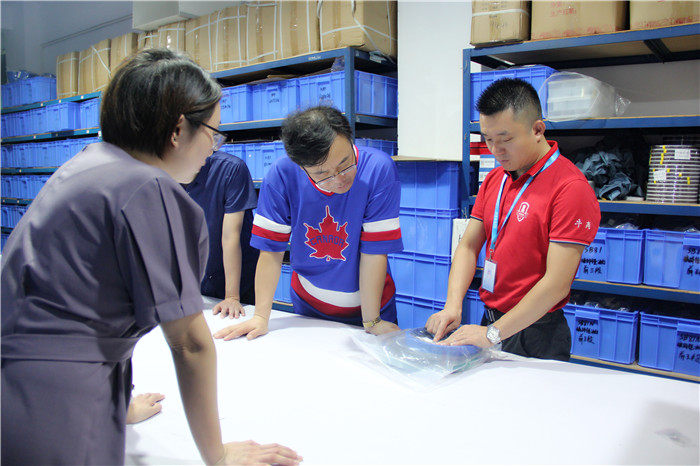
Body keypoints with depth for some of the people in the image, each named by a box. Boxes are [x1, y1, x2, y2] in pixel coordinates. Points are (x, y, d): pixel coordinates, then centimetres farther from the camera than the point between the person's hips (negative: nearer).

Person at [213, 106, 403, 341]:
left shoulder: (378, 169, -22)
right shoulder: (281, 174, -17)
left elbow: (374, 253, -19)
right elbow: (271, 250, -11)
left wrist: (371, 322, -16)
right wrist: (261, 317, -14)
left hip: (369, 304, -1)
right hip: (307, 306, 2)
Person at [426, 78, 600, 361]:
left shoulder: (570, 188, -18)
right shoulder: (493, 179, 6)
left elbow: (557, 283, -22)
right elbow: (468, 246, 4)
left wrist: (493, 333, -22)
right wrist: (452, 307, -10)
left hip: (535, 335, -6)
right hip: (490, 321, 6)